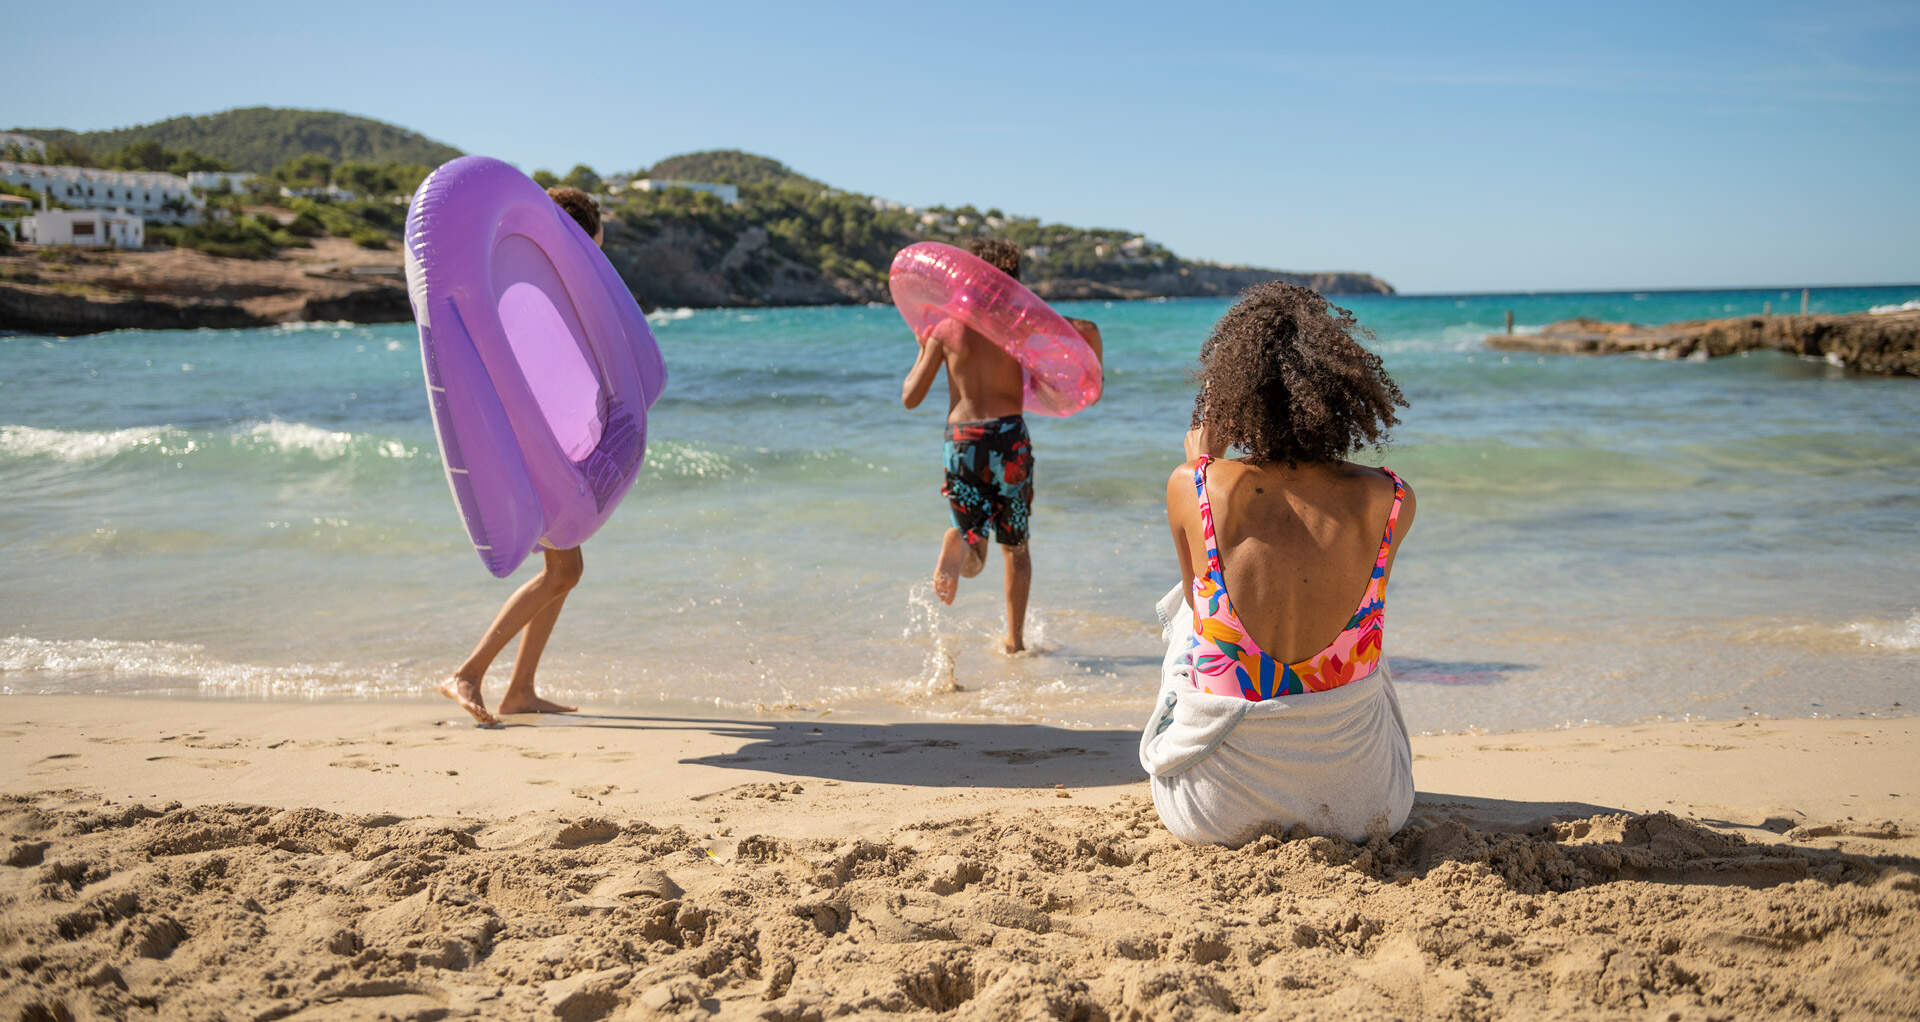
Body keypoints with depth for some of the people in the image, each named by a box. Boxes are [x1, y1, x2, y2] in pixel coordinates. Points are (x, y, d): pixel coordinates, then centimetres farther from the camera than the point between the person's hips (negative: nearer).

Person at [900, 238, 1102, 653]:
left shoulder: (946, 329, 3)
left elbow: (910, 398, 5)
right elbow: (1087, 329, -4)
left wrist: (923, 352, 20)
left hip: (962, 441, 0)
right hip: (1010, 436, 0)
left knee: (974, 553, 10)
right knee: (1015, 546, 18)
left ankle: (960, 543, -26)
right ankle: (1015, 637, 18)